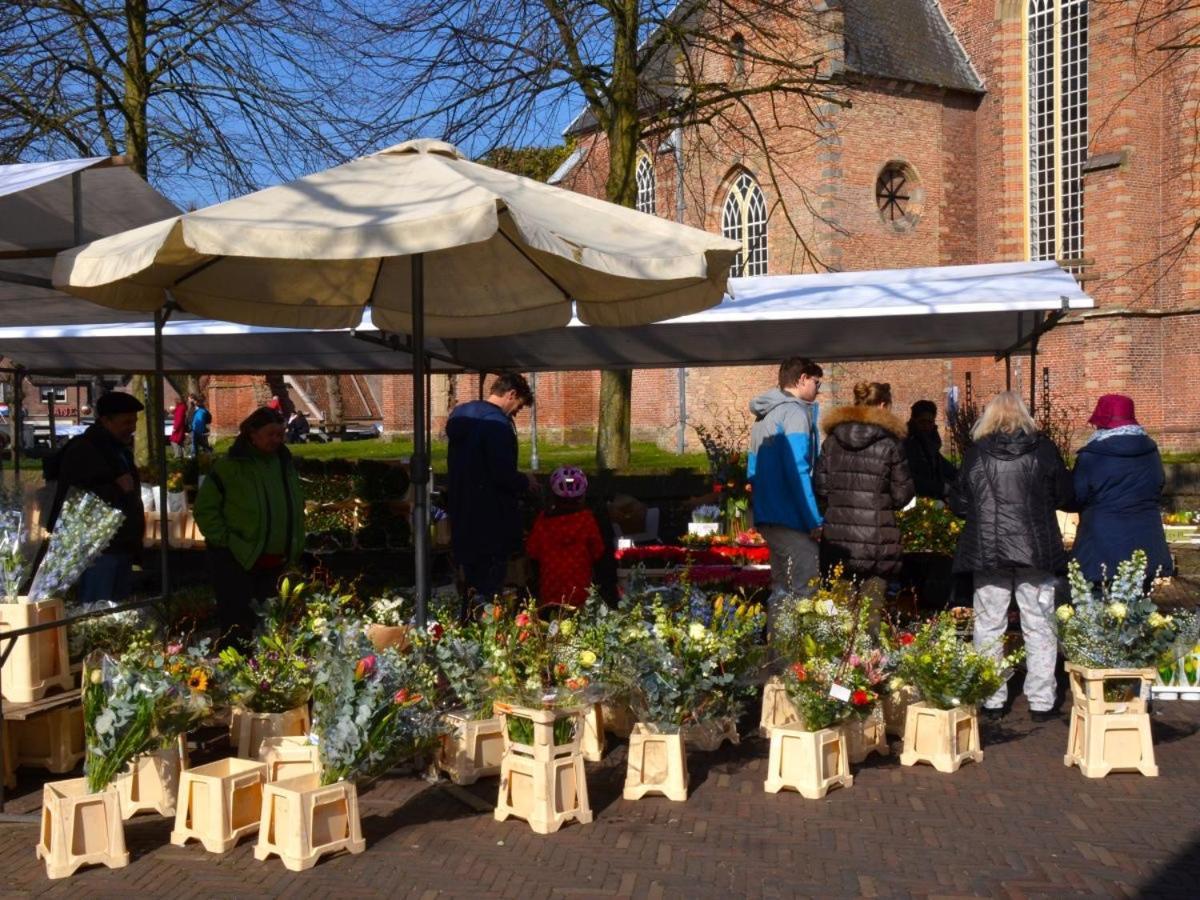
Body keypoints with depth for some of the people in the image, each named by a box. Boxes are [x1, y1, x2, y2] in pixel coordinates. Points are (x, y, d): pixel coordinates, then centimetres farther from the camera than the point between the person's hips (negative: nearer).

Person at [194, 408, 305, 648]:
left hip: (275, 563, 6)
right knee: (237, 627, -2)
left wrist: (294, 547, 12)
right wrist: (226, 541, -15)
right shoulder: (229, 466, -11)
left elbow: (296, 508, 20)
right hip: (236, 560, -6)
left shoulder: (285, 463, 8)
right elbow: (205, 509, -9)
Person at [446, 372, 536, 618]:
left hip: (461, 513, 9)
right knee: (489, 588, -1)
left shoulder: (460, 414, 9)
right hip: (491, 519, -9)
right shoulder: (497, 424, -20)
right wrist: (526, 482, -5)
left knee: (470, 582, 20)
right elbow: (504, 475, -25)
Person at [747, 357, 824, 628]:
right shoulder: (795, 412, -10)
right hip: (792, 519, -10)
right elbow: (797, 471, -18)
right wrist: (815, 521, -15)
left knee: (782, 590, 16)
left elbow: (753, 471, 22)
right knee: (805, 594, -7)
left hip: (767, 517, 10)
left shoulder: (764, 415, 18)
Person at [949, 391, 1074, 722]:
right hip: (1036, 549, 0)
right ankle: (1041, 702, 12)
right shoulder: (1043, 449, -3)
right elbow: (1066, 496, 4)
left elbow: (958, 504, 2)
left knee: (989, 627, 9)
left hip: (988, 551, 0)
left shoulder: (977, 453, -3)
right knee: (1039, 627, 9)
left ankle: (992, 701, 14)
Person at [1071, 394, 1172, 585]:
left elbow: (1075, 498, -4)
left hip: (1102, 548, -5)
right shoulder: (1151, 451, 4)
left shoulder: (1090, 457, -13)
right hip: (1145, 545, 5)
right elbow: (1158, 494, 17)